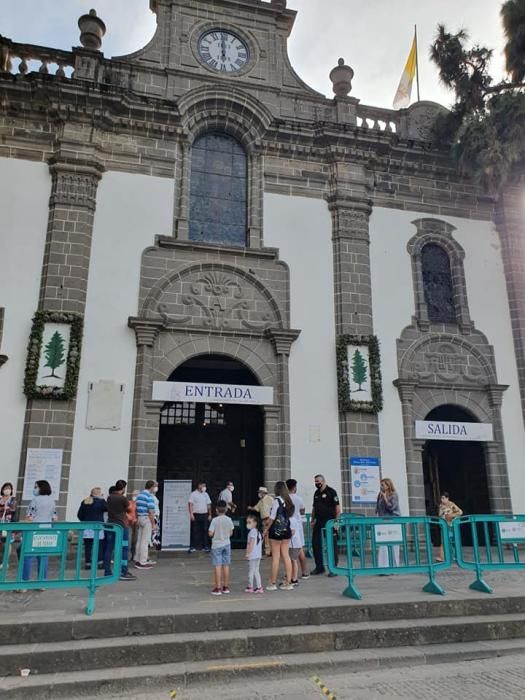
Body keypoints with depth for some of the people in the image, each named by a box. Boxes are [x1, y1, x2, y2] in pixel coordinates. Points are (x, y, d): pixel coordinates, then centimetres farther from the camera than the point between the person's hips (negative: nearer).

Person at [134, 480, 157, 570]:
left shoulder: (139, 495, 11)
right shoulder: (149, 496, -16)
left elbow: (136, 509, 16)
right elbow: (151, 511, -18)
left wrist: (138, 519, 21)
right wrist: (153, 523, -12)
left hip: (140, 518, 9)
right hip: (147, 519, -9)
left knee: (139, 540, 14)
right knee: (145, 541, -3)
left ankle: (138, 560, 21)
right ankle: (143, 562, 0)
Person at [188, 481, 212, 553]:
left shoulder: (205, 494, 12)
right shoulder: (193, 494, -3)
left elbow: (209, 505, 14)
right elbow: (190, 504, -7)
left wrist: (210, 514, 9)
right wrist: (191, 514, -15)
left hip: (204, 515, 4)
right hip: (196, 515, -4)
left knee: (205, 531, 5)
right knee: (194, 531, -2)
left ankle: (205, 546, 13)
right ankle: (192, 547, 5)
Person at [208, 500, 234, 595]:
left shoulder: (215, 520, -15)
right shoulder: (229, 520, -3)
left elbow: (210, 534, -15)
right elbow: (231, 533, 4)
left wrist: (215, 533, 6)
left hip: (217, 545, -4)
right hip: (227, 544, 4)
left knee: (218, 566, 0)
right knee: (226, 566, 10)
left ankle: (218, 588, 3)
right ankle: (226, 587, 18)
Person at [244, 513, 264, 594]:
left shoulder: (252, 531, -16)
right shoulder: (259, 531, 11)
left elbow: (251, 543, -21)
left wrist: (248, 553, -17)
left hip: (252, 555, -9)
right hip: (258, 555, 9)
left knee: (251, 571, 3)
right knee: (256, 571, 13)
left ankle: (250, 587, 12)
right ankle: (258, 587, 13)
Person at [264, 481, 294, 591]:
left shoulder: (277, 500, -14)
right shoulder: (288, 501, 5)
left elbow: (272, 517, -13)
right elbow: (290, 515, 4)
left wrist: (266, 529, -3)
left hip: (276, 531, -6)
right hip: (286, 530, 6)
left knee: (275, 557, 1)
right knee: (286, 556, 10)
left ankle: (273, 583, 8)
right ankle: (288, 582, 14)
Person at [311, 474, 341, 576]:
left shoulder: (331, 491, -9)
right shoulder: (316, 493, 12)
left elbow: (337, 507, -11)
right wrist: (313, 520, 14)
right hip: (319, 522, 7)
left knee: (332, 545, 2)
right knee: (315, 543, 6)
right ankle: (319, 567, 20)